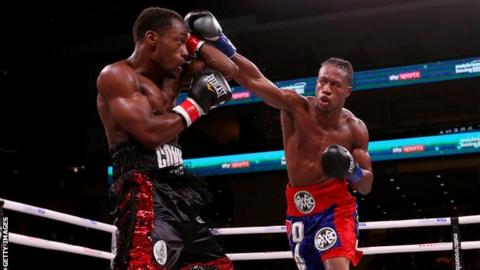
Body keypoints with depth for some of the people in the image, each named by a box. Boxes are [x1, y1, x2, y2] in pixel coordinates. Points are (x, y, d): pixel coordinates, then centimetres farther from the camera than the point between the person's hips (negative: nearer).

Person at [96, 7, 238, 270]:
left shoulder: (170, 76, 19)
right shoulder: (117, 75, -5)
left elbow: (227, 69, 26)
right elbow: (150, 133, -18)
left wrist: (195, 42, 18)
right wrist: (195, 104, -7)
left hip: (177, 193, 9)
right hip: (145, 196, -9)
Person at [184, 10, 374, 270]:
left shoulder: (355, 129, -7)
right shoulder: (295, 106, -11)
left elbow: (366, 186, 1)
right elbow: (255, 80, -24)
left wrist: (352, 171, -22)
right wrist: (220, 43, -36)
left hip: (335, 205, -2)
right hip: (299, 207, 2)